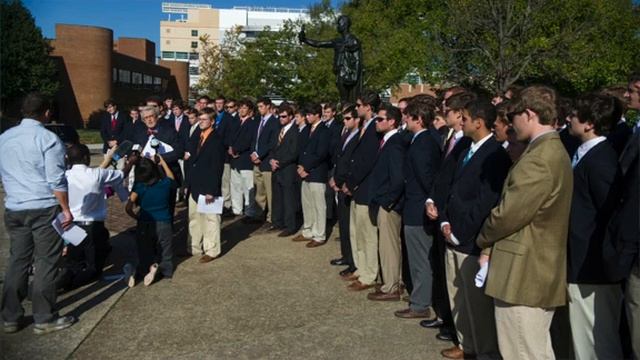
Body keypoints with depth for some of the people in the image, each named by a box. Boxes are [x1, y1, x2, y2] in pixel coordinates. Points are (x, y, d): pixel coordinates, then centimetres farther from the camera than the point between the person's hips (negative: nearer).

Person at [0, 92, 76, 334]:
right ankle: (44, 319, 9)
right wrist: (66, 209, -8)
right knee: (46, 263, 2)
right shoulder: (48, 139, -10)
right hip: (44, 209, -6)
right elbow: (56, 180, -14)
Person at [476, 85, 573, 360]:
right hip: (539, 271, 10)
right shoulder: (553, 151, 12)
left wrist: (483, 239, -1)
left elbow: (509, 214, -21)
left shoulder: (539, 159, -22)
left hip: (523, 274, -10)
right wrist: (492, 248, 8)